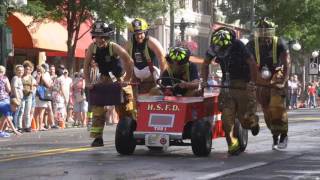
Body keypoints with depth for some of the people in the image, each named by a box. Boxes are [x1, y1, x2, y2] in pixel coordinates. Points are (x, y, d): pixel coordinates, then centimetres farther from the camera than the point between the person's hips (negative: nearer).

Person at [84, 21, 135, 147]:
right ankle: (97, 137, -7)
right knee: (97, 105, -7)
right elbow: (87, 65, -7)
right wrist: (88, 83, -14)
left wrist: (126, 80, -30)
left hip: (120, 79, -4)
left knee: (126, 108, -2)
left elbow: (129, 62, -30)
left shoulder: (114, 47, -25)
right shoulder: (92, 47, -13)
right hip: (105, 78, 4)